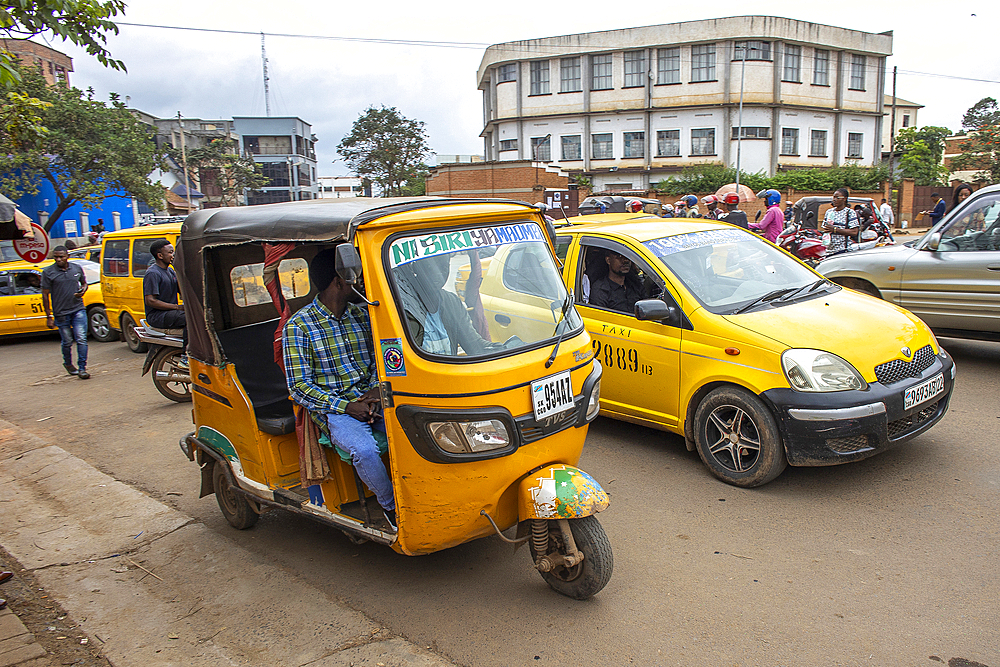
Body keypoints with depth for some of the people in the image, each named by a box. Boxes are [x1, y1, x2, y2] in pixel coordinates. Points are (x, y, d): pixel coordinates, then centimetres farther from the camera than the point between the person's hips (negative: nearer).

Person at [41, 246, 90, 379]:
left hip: (78, 309, 1)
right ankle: (68, 364, 34)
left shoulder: (77, 268, 5)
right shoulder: (48, 272, -3)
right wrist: (49, 316, -3)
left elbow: (84, 283, 23)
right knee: (67, 342, 9)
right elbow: (45, 295, -1)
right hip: (61, 313, -1)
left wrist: (83, 290, -3)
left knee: (81, 339, -8)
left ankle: (82, 368, -3)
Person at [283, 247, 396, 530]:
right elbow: (299, 386, -6)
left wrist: (377, 390, -4)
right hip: (334, 408, -4)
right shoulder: (298, 326, -4)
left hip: (374, 399, 4)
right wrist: (347, 406, -16)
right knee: (364, 449, -33)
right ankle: (391, 505, -9)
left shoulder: (362, 314, 12)